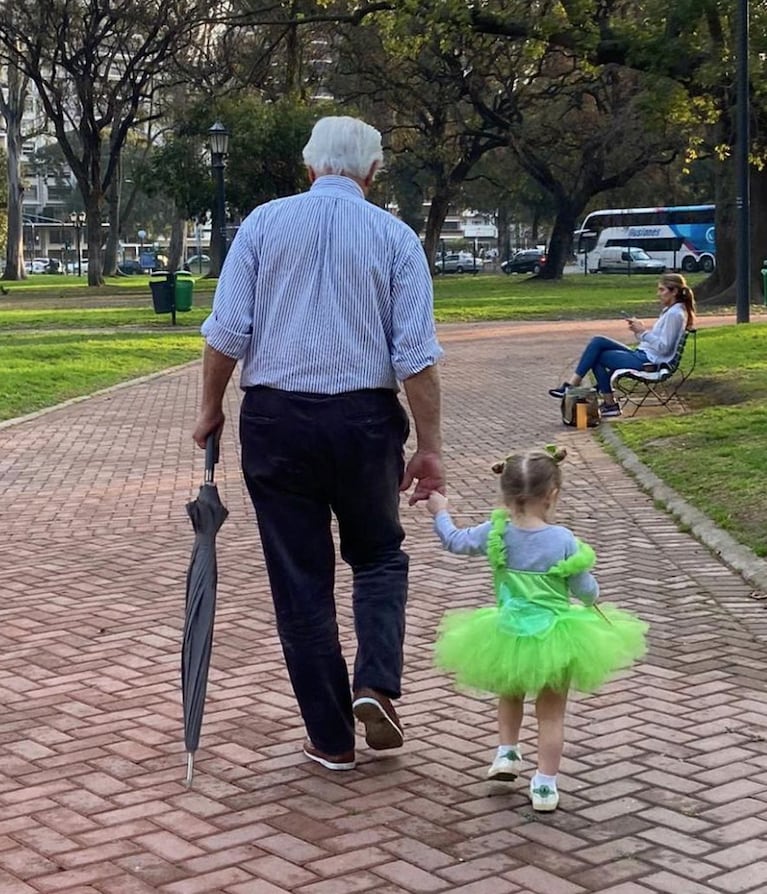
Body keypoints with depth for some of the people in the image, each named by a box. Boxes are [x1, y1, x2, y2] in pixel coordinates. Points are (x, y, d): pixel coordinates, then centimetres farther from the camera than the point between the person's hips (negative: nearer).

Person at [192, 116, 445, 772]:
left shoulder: (264, 222, 2)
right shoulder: (394, 235, 1)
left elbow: (228, 330, -3)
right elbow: (417, 353, -5)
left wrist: (211, 408, 10)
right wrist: (429, 447, 0)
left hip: (275, 417, 0)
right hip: (364, 419, 0)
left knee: (301, 578, 9)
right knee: (379, 555, 22)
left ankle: (331, 739, 15)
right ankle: (376, 685, 1)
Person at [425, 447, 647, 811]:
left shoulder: (496, 533, -8)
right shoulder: (564, 540, -15)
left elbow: (454, 541, 9)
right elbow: (587, 591, -7)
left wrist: (440, 512, 27)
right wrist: (585, 571, 16)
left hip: (508, 636, 2)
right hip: (555, 639, -2)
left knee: (510, 694, 33)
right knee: (551, 714, 11)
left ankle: (507, 751, 28)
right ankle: (545, 785, 13)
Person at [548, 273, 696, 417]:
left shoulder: (675, 314, -15)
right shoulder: (670, 311, 17)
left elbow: (663, 347, -20)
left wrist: (643, 331, -18)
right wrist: (639, 330, 2)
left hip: (649, 362, -10)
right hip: (642, 354, 10)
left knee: (597, 356, -6)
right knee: (598, 342, -1)